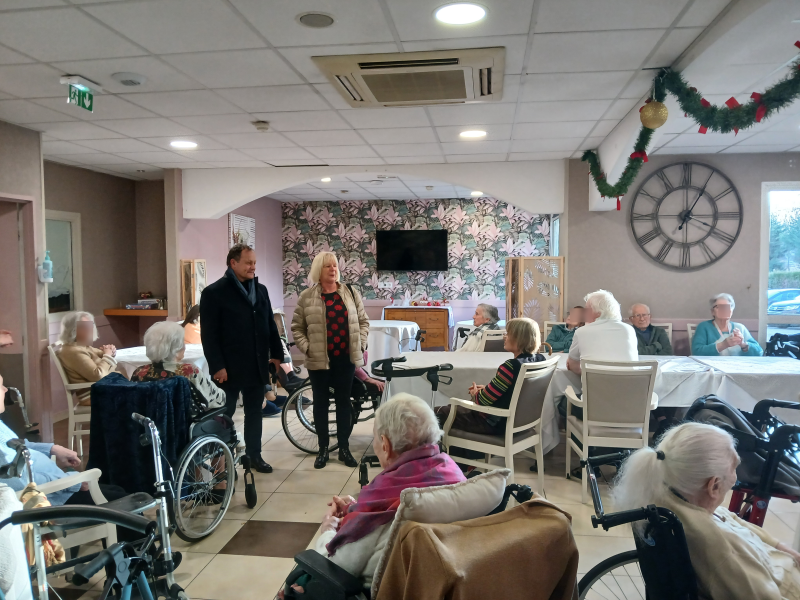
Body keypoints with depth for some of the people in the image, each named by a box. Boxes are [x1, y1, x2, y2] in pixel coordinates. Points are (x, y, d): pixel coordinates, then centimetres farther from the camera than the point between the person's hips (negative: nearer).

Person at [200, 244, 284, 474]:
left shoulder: (261, 290, 11)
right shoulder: (214, 292, -8)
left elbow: (270, 325, 15)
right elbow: (208, 334, -12)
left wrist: (276, 354, 10)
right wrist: (217, 366, -17)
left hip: (257, 365, 5)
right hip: (229, 367, -5)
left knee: (254, 413, 14)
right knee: (224, 414, 6)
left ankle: (254, 455, 26)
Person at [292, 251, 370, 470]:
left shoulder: (351, 293, 4)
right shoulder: (307, 296, -1)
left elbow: (363, 321, 9)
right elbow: (296, 327, 2)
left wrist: (360, 345, -1)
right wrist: (306, 348, -8)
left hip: (346, 358, 1)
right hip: (319, 359, -1)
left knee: (344, 402, 9)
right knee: (321, 403, 9)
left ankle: (344, 448, 20)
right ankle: (323, 449, 21)